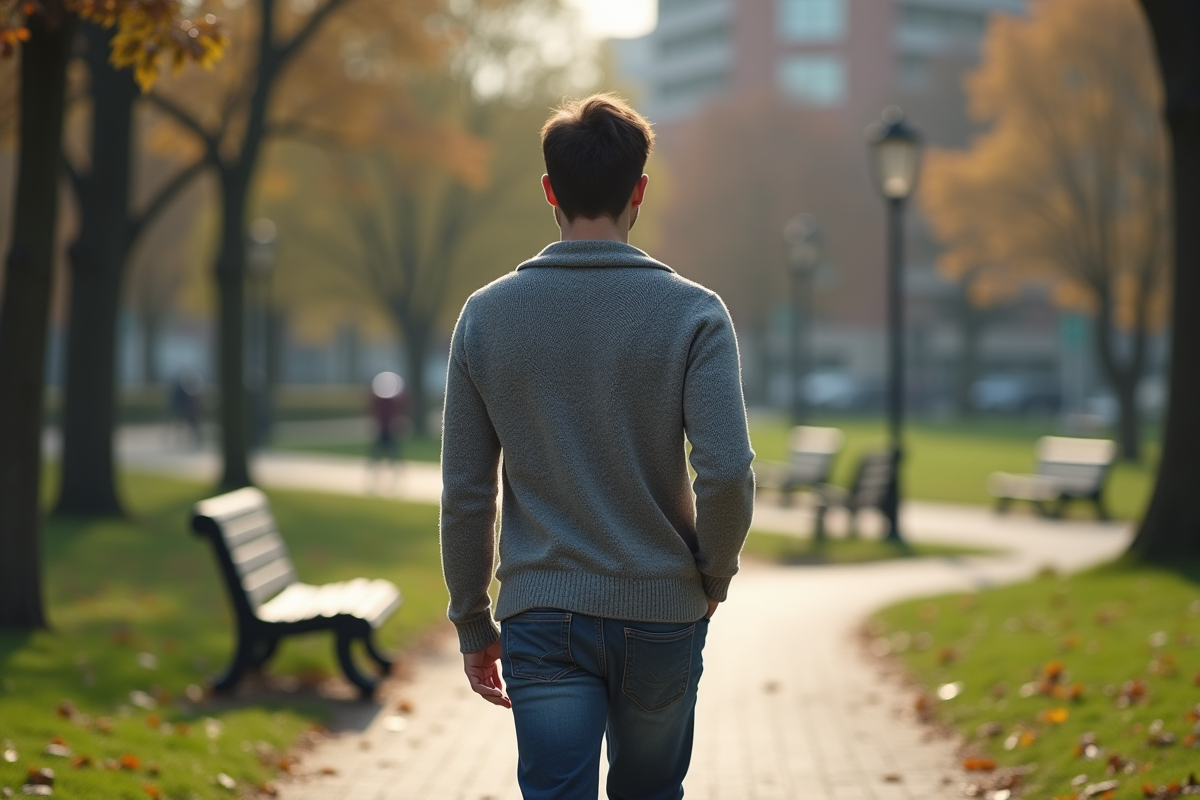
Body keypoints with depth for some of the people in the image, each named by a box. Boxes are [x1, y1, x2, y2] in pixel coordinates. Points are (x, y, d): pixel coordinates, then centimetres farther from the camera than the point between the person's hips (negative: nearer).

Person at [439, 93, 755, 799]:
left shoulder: (487, 315, -1)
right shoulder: (693, 312, -7)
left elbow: (465, 493, 0)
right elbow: (728, 472, -16)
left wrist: (473, 623, 10)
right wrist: (714, 575, 3)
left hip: (540, 617, 0)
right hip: (661, 615, 0)